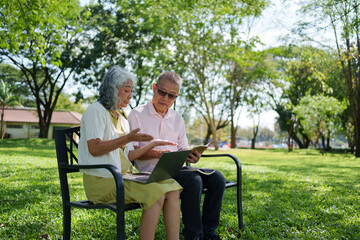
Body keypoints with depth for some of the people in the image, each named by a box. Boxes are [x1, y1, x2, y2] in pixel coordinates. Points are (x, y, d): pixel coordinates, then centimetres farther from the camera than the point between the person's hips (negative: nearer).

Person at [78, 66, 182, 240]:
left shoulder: (121, 117, 20)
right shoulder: (96, 111, -4)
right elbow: (94, 149, -17)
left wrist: (153, 144, 13)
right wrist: (128, 138, -22)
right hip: (102, 180, -8)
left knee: (172, 187, -11)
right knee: (156, 194, -25)